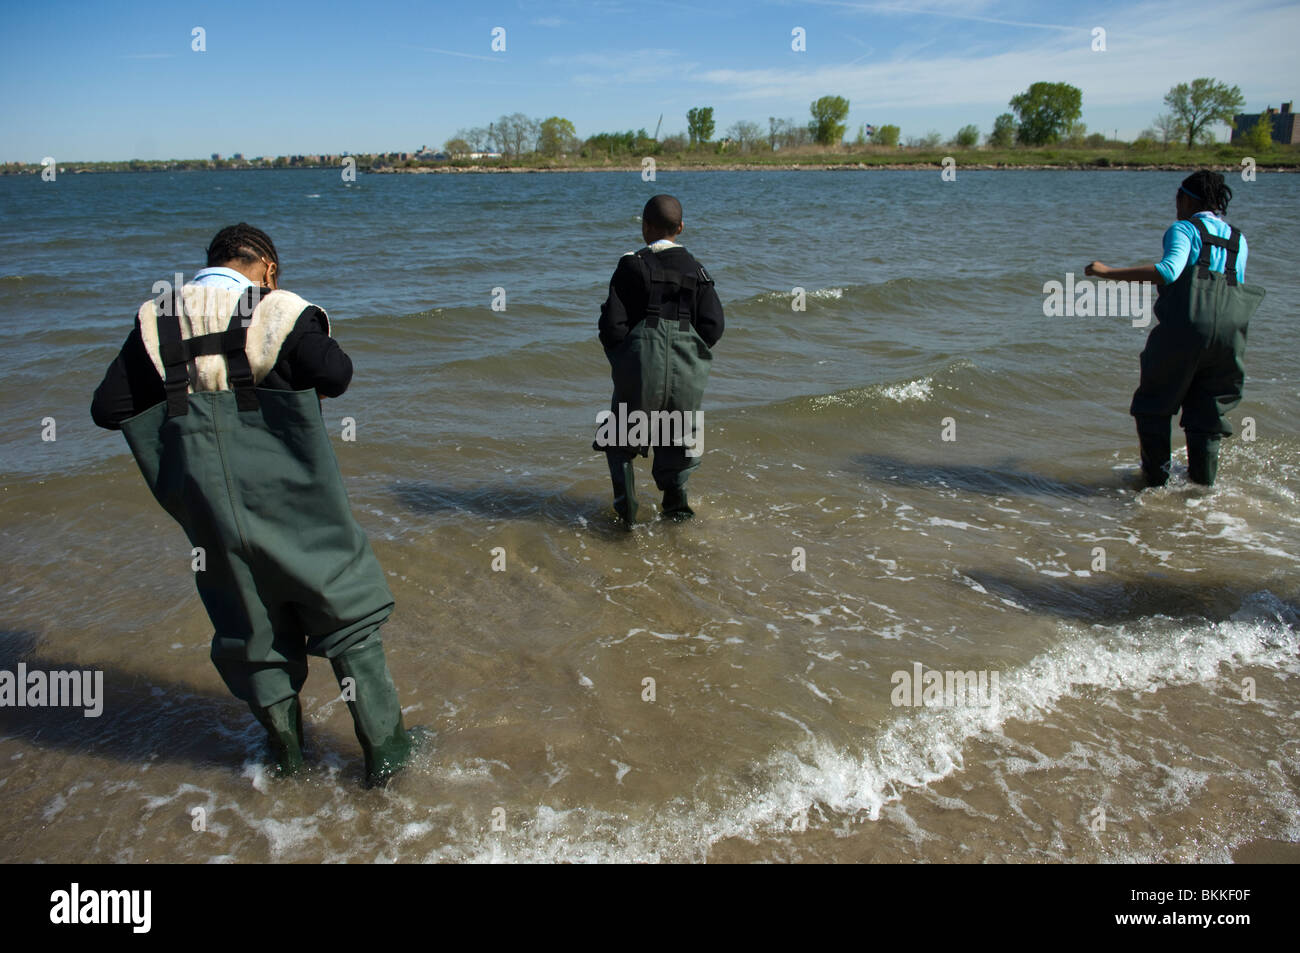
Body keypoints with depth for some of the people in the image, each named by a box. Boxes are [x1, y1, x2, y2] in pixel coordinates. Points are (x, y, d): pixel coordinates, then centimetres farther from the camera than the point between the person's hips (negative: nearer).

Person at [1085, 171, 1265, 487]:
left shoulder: (1183, 230, 2)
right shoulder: (1238, 240, 19)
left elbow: (1170, 270, -16)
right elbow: (1237, 284, 19)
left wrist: (1110, 272, -17)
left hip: (1184, 327, -5)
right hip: (1230, 333, 5)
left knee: (1155, 404, 11)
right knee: (1207, 408, 16)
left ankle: (1156, 475, 14)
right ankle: (1204, 478, 16)